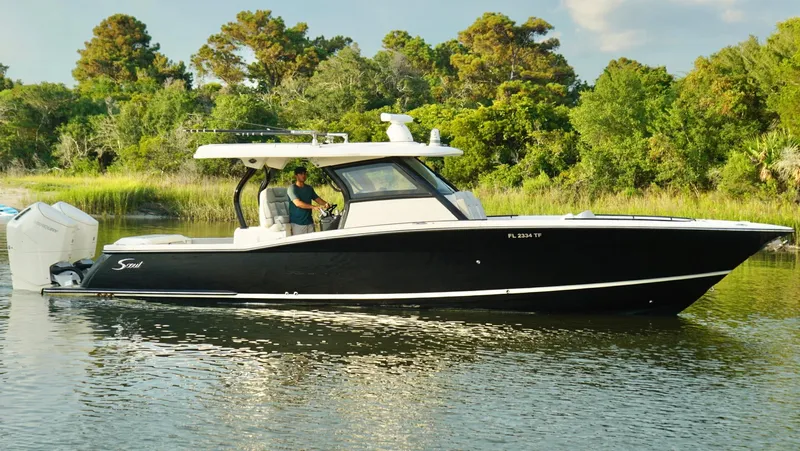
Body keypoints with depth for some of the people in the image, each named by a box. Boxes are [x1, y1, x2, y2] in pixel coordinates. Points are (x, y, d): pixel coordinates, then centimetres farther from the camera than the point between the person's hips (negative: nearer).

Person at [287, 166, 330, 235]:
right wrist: (313, 207, -26)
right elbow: (298, 203, -19)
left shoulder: (309, 188, 15)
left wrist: (325, 204, -9)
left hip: (309, 222, 6)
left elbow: (317, 198, 15)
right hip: (297, 223, -6)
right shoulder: (292, 189, -7)